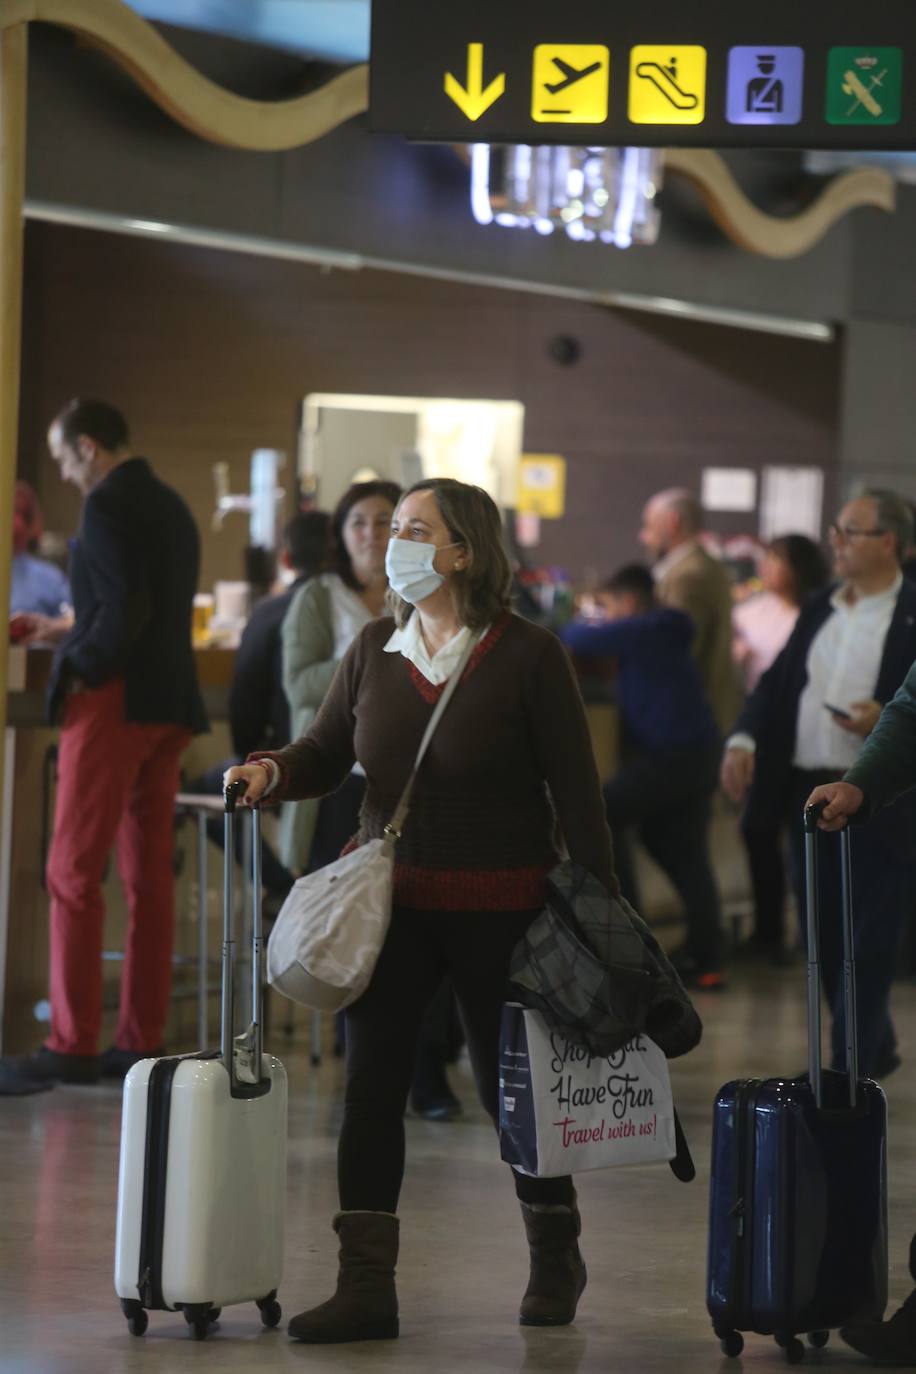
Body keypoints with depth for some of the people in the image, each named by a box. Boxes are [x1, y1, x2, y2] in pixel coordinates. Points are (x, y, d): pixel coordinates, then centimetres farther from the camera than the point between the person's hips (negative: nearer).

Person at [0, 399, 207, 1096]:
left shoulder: (108, 506, -12)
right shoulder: (172, 505, 15)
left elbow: (125, 611, -21)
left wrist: (80, 668, -9)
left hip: (114, 699, -9)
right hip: (170, 703, 9)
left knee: (74, 873, -7)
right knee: (150, 875, 9)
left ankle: (72, 1045, -10)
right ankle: (142, 1039, 11)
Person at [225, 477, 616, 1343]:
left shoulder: (528, 656, -7)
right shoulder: (374, 648, 5)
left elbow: (575, 789, -6)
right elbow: (326, 753, 8)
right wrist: (273, 771, -14)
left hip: (497, 906, -4)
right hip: (392, 901, 4)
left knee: (508, 1083, 7)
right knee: (370, 1085, -3)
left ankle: (555, 1257, 30)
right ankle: (366, 1287, 0)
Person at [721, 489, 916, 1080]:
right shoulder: (819, 610, 13)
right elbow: (778, 683, 12)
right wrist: (744, 739, -2)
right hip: (809, 788, 7)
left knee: (868, 940, -4)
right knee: (823, 932, 13)